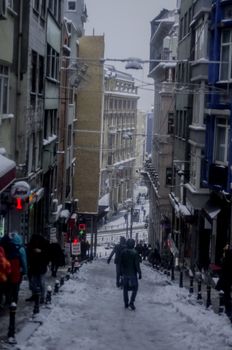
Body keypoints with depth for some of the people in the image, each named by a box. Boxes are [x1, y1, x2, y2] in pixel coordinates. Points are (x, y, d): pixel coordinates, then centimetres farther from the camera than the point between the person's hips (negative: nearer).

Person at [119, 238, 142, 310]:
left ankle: (126, 304, 18)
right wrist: (139, 273, -6)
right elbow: (137, 265, -16)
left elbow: (120, 263, 4)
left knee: (125, 289, 14)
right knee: (135, 288, 9)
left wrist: (121, 272, 15)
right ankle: (131, 302, -4)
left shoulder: (123, 252, -3)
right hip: (133, 274, -4)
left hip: (125, 274, 4)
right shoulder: (135, 253, -16)